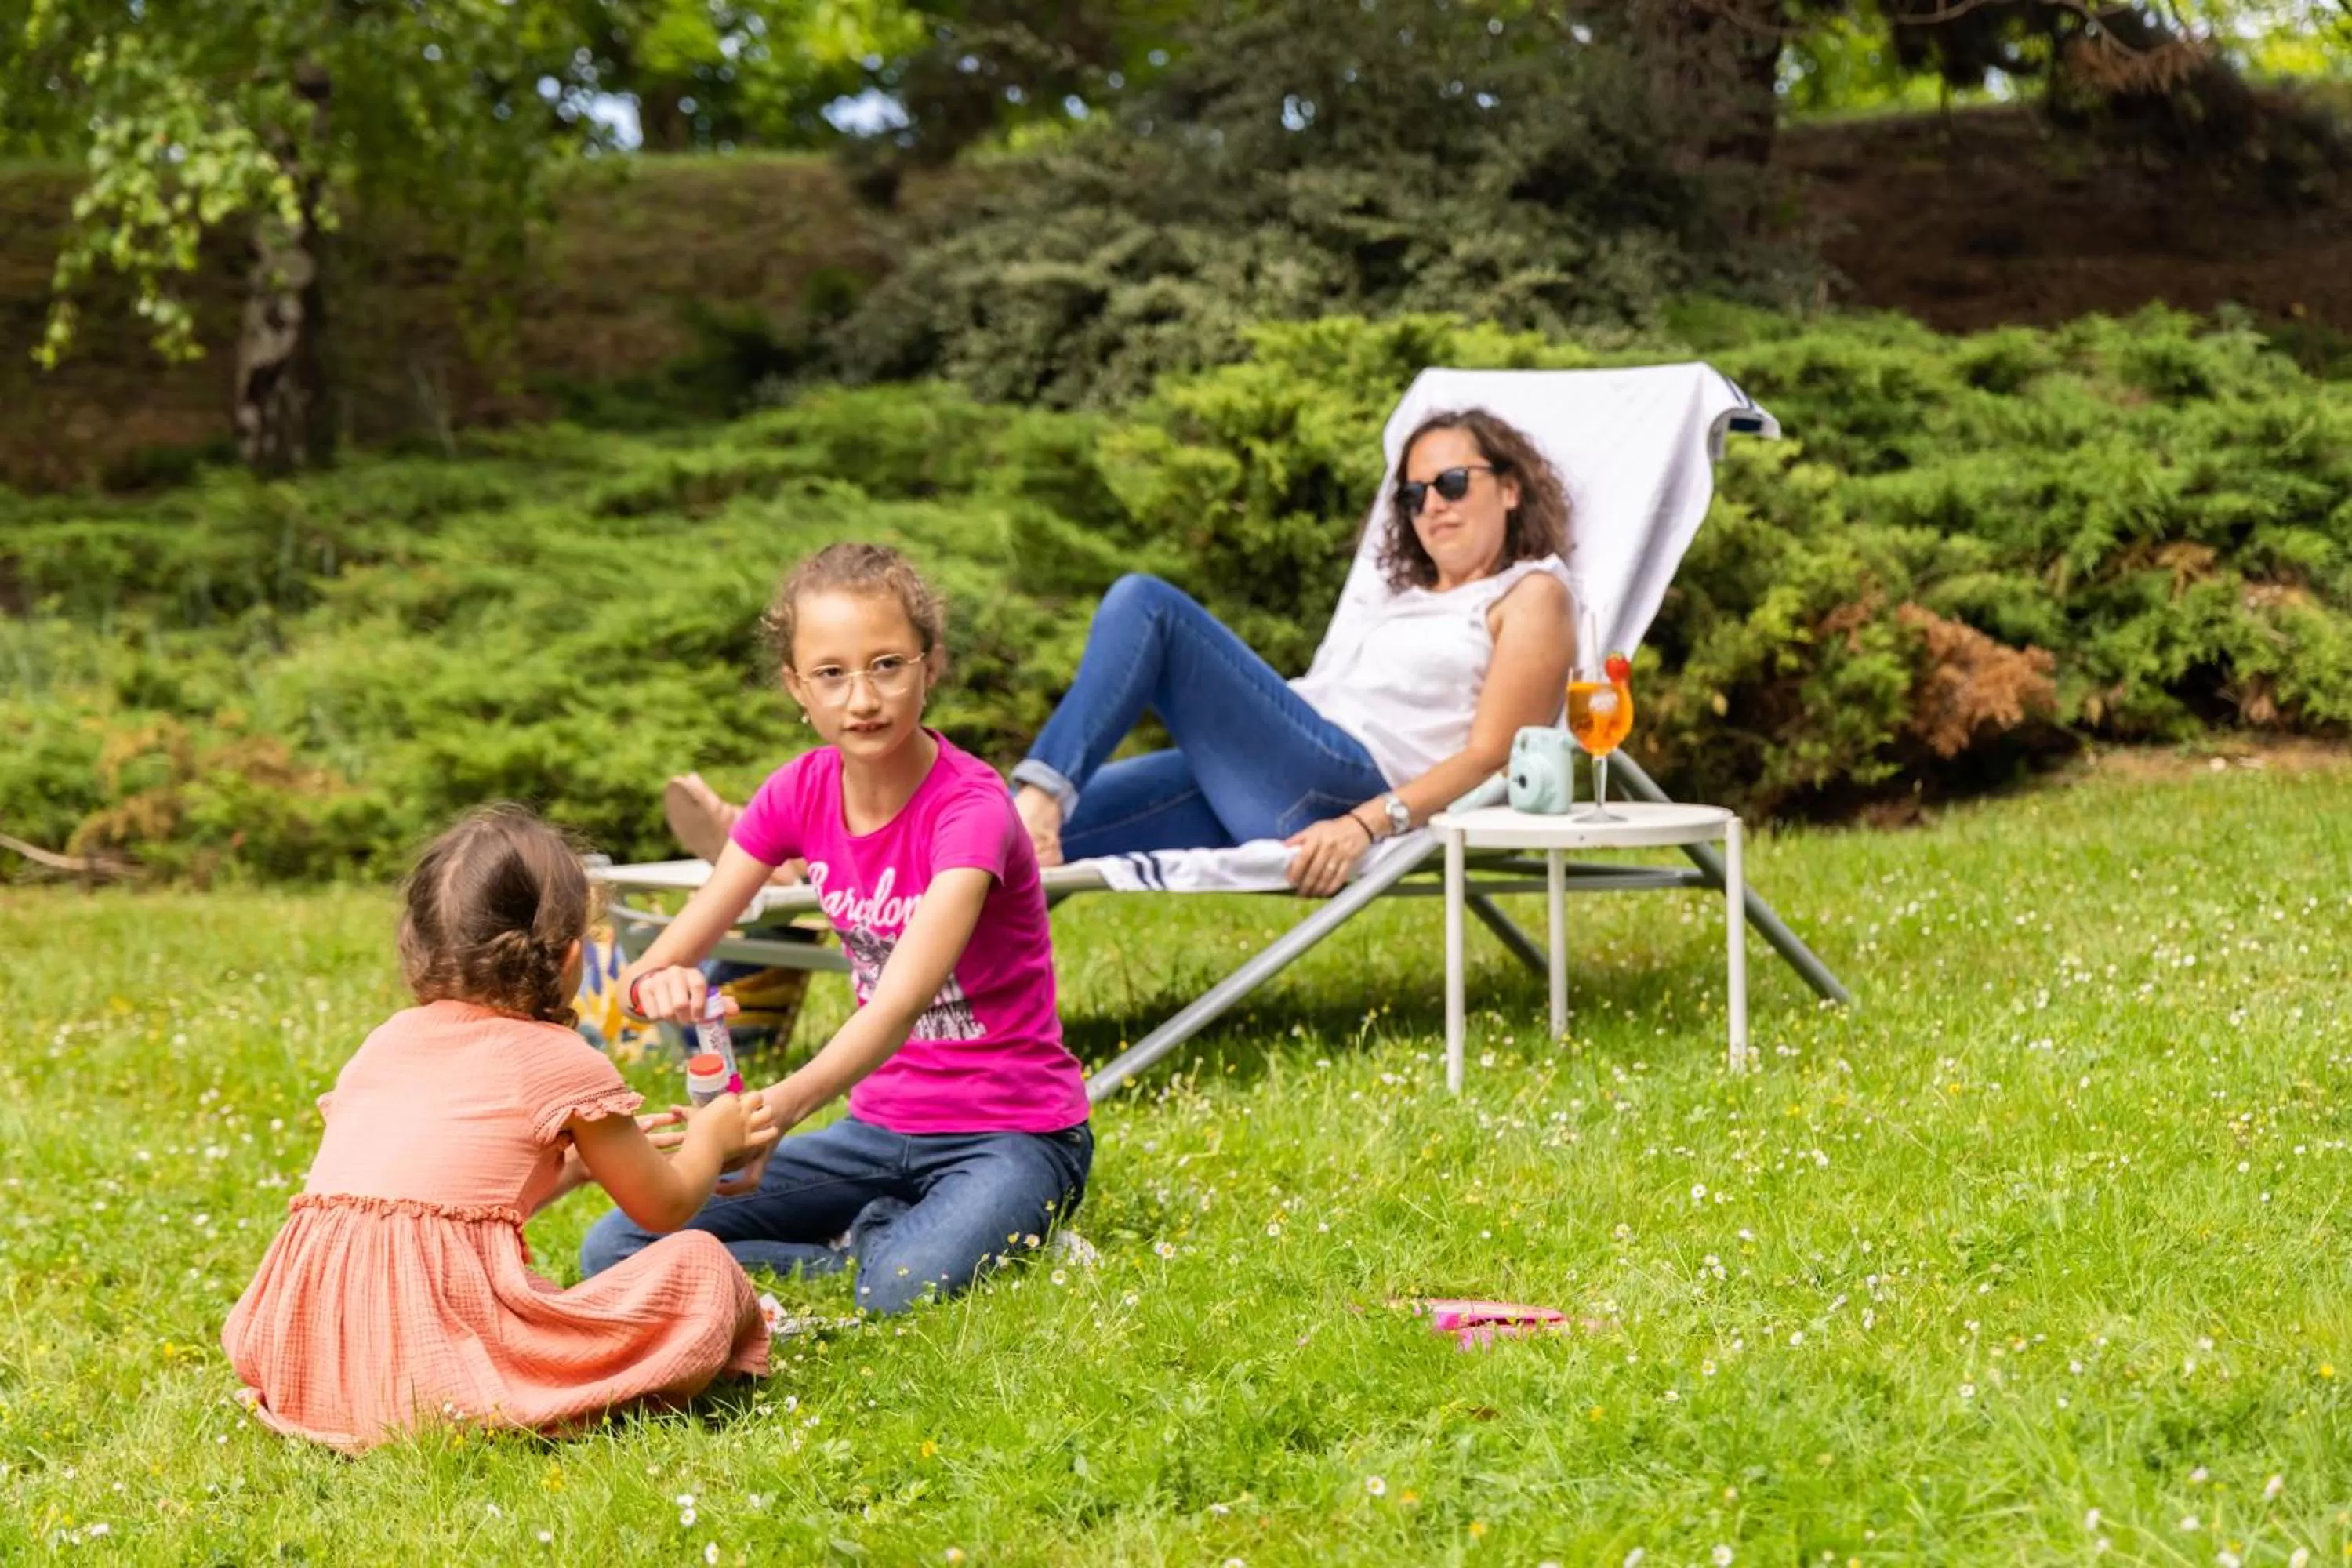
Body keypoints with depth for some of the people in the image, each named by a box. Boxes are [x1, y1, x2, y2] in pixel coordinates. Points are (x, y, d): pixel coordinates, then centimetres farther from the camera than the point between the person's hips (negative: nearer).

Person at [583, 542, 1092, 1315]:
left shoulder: (970, 807, -19)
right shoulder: (800, 793, -1)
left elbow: (903, 999, -33)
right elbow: (668, 956, -3)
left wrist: (778, 1107, -50)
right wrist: (664, 981, -29)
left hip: (1012, 1132, -6)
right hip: (882, 1127, 6)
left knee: (905, 1289, -38)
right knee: (615, 1251, -8)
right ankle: (882, 1241, -2)